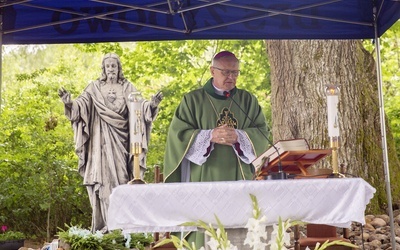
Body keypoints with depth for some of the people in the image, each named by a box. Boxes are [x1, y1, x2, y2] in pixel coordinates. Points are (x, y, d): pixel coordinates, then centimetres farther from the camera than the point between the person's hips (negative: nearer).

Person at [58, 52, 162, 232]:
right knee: (103, 178, -5)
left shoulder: (128, 89, 8)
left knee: (121, 176, -1)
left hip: (121, 139, 1)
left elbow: (140, 105, -3)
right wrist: (69, 103, -25)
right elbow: (82, 103, -5)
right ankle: (105, 224, -1)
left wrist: (152, 104, -24)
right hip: (102, 140, -1)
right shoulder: (95, 88, 6)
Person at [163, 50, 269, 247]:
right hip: (204, 180, -2)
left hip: (239, 179, 2)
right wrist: (210, 136, -16)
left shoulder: (248, 100, 11)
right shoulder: (193, 100, 4)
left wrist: (239, 136, -15)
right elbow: (178, 135, -3)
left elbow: (262, 134, 4)